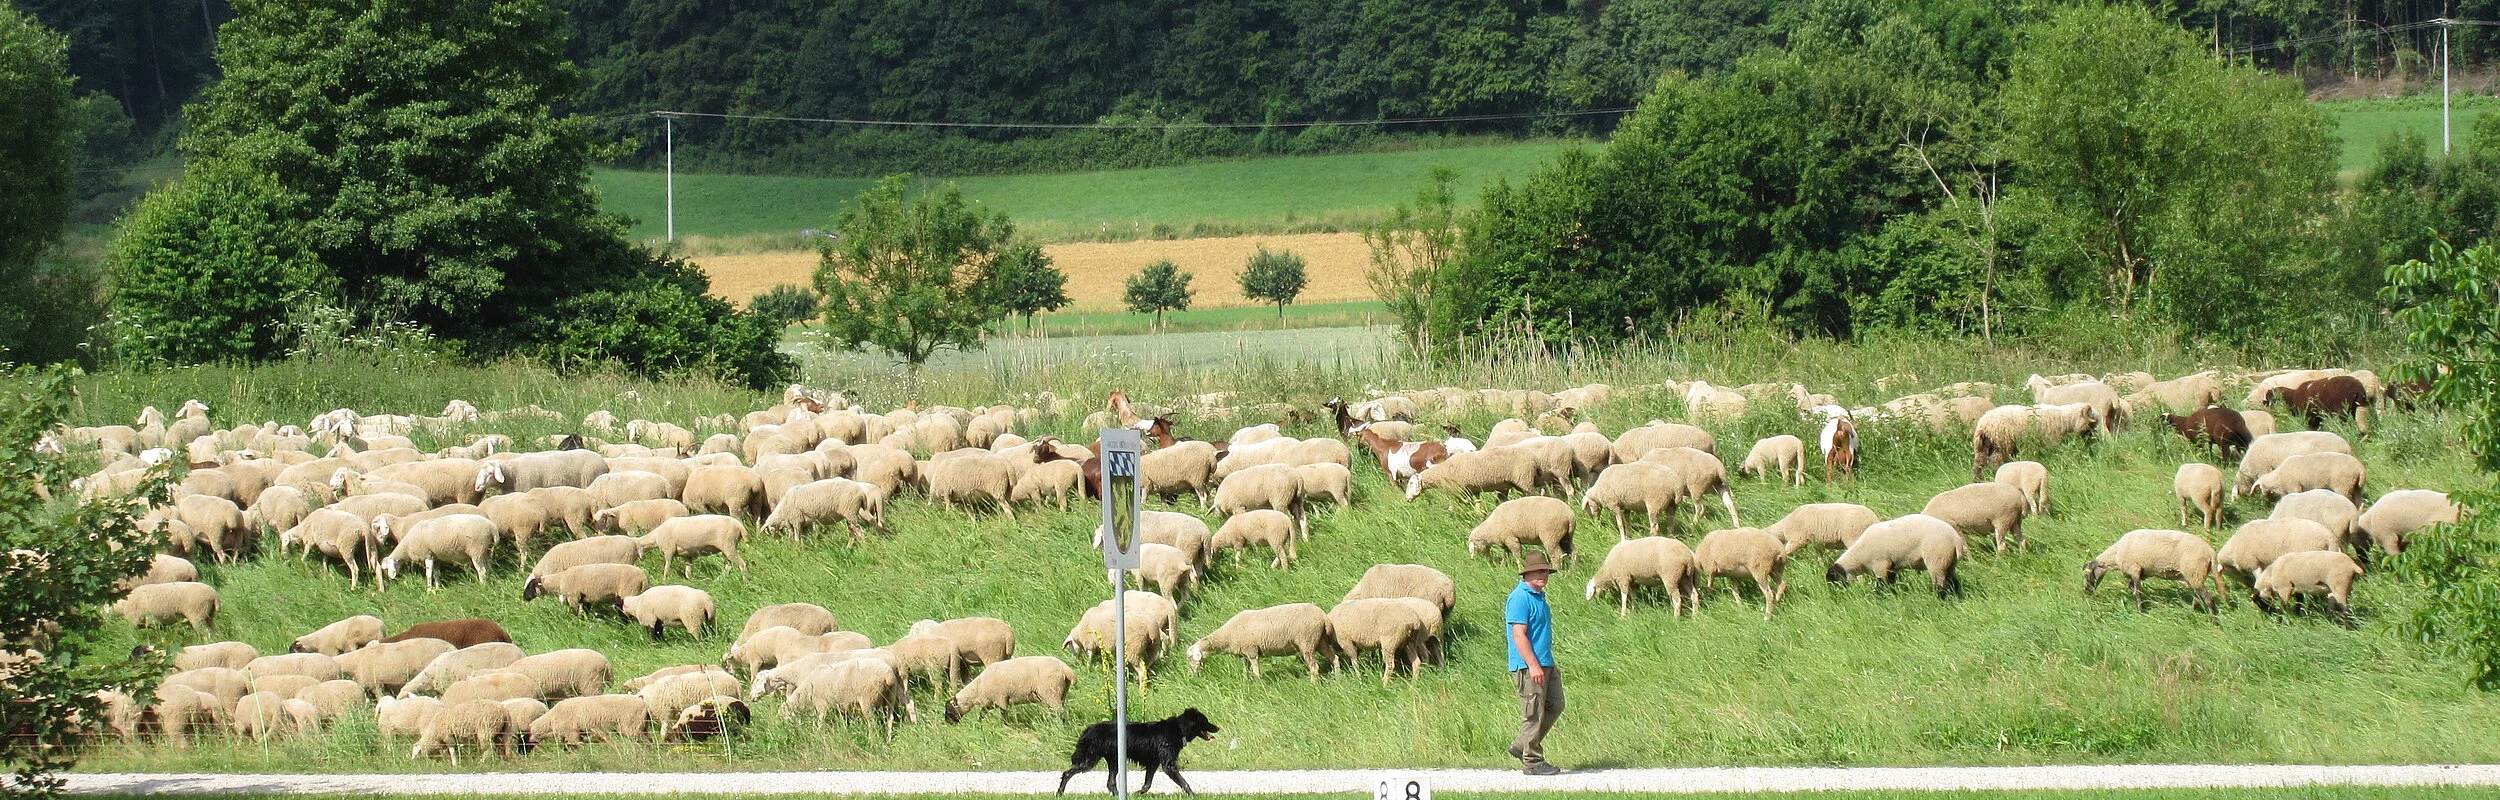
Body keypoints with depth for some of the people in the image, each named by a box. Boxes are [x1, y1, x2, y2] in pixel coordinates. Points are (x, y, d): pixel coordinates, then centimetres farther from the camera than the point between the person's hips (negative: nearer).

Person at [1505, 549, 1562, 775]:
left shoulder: (1538, 597, 17)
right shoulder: (1520, 598, -15)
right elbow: (1519, 635, -20)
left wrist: (1550, 665, 26)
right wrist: (1533, 665, -24)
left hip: (1544, 664, 10)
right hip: (1528, 665, -10)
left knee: (1554, 706, 12)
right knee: (1533, 713, -5)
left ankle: (1521, 746, 20)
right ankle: (1532, 761, 2)